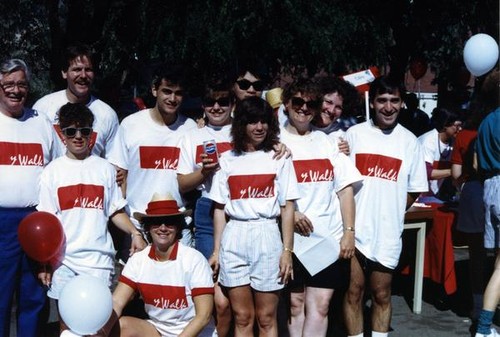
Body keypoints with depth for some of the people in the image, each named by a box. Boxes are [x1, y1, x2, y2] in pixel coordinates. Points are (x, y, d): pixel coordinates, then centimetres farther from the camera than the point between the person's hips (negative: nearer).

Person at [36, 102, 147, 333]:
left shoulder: (104, 169, 6)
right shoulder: (53, 171, 4)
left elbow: (116, 211, 8)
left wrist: (134, 233, -9)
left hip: (98, 256, 0)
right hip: (63, 258, 0)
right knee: (66, 321, 8)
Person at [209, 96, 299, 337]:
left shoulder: (279, 159, 5)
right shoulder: (227, 160, 9)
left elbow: (287, 207, 2)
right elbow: (219, 208, 10)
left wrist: (287, 250, -4)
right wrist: (216, 250, 5)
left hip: (266, 236, -1)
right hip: (234, 238, 1)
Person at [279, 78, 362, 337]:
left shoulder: (327, 142, 13)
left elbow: (345, 188, 8)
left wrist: (349, 231, 0)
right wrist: (288, 212, -16)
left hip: (329, 237, 3)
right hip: (292, 238, -2)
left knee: (320, 305, 0)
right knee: (296, 303, 4)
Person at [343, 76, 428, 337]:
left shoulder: (409, 141, 2)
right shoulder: (354, 134, 0)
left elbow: (415, 190, 9)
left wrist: (391, 212, 4)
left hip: (387, 232, 1)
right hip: (354, 228, -1)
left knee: (381, 295, 12)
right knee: (353, 292, 6)